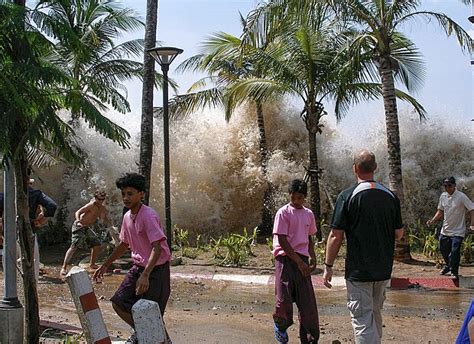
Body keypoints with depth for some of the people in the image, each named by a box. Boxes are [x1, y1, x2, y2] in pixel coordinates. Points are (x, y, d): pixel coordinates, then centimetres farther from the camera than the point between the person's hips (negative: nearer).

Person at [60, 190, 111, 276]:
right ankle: (64, 267, -18)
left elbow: (106, 221, 13)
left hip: (87, 228, 8)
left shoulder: (102, 209, 4)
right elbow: (78, 212, -26)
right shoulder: (91, 205, -19)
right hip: (79, 227, -8)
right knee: (74, 247, -17)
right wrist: (78, 221, -45)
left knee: (96, 245, 8)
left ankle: (92, 264, 27)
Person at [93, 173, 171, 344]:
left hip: (157, 268, -8)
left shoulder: (148, 216, -21)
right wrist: (105, 265, 22)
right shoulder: (127, 217, 5)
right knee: (118, 303, 6)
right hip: (138, 266, 8)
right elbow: (124, 244, 20)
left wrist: (145, 275, -39)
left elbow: (157, 247, -30)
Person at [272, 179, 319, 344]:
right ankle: (280, 326, 23)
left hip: (302, 259, 5)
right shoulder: (283, 213, -5)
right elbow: (282, 241, -10)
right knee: (284, 298, -7)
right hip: (285, 258, -4)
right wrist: (300, 262, -13)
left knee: (307, 300, 0)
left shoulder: (309, 214, 12)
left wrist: (312, 258, 5)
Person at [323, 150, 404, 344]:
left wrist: (328, 266, -4)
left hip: (358, 270, -5)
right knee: (375, 314, 23)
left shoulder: (347, 196, -11)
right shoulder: (391, 196, 2)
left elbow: (336, 237, -13)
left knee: (362, 320, -1)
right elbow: (399, 234, 7)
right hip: (384, 269, 5)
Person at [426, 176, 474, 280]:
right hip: (445, 230, 6)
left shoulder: (461, 197, -16)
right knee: (443, 250, 17)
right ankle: (448, 265, 44)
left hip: (457, 232, -6)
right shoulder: (443, 196, 3)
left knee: (455, 252, -9)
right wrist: (433, 220, 1)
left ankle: (454, 272, 10)